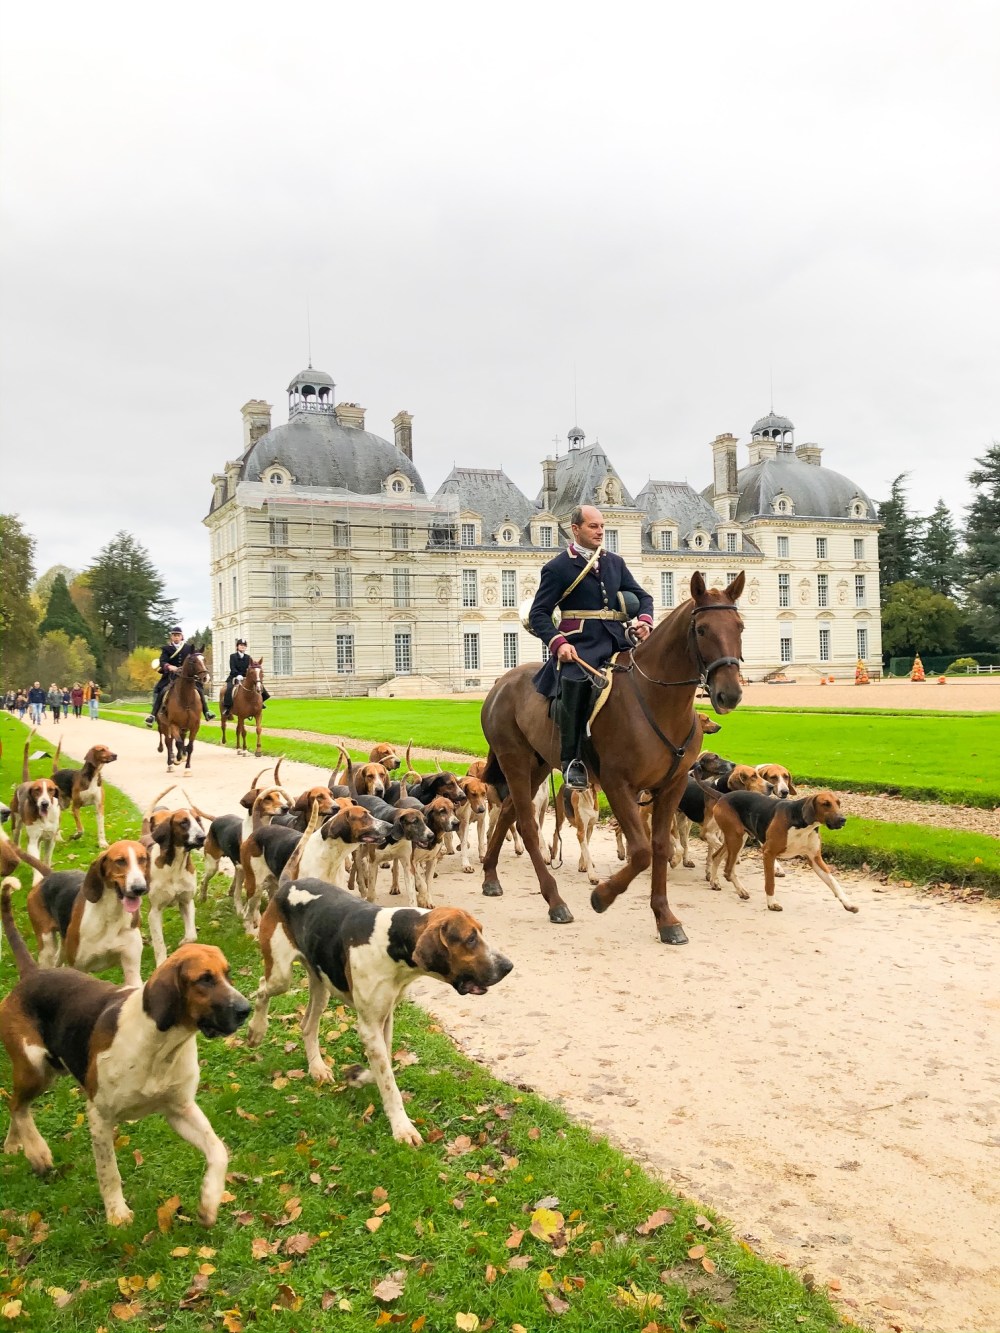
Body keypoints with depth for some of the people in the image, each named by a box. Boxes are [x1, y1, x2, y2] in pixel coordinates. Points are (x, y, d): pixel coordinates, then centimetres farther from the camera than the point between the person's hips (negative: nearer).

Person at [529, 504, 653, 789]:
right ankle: (571, 760, -22)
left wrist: (644, 619, -1)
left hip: (616, 643, 6)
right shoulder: (558, 567, 4)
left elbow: (642, 596, 22)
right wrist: (557, 642, -18)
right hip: (579, 646, -5)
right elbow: (538, 614, 0)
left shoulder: (615, 562, 20)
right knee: (575, 682, -34)